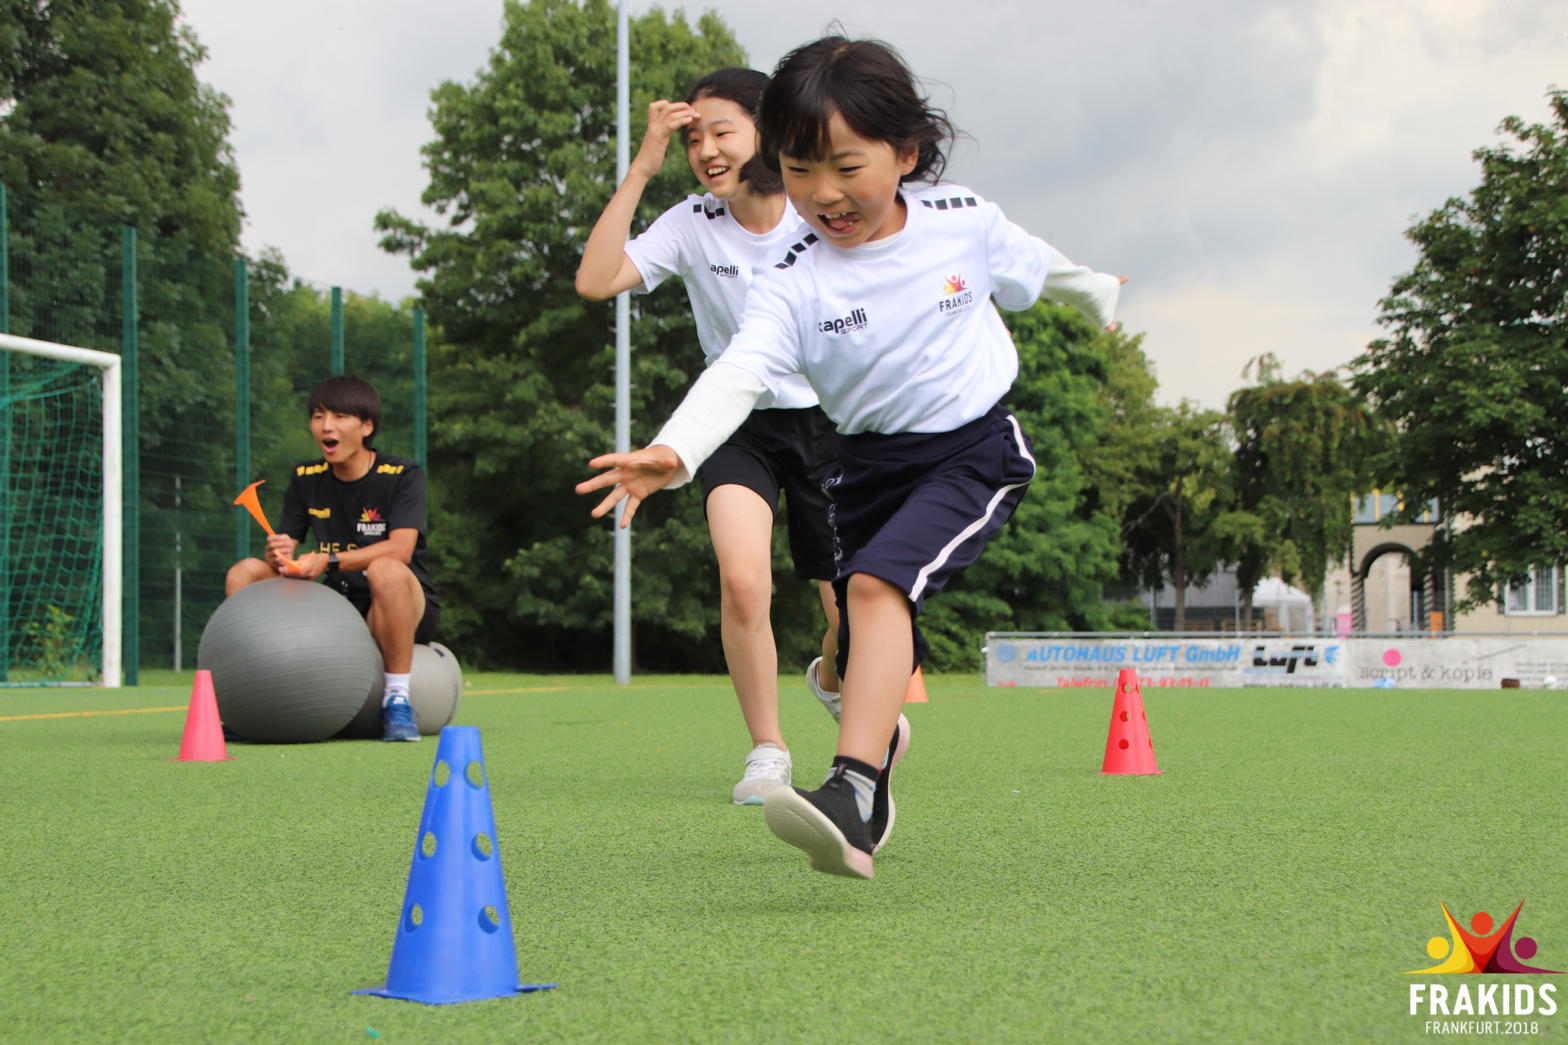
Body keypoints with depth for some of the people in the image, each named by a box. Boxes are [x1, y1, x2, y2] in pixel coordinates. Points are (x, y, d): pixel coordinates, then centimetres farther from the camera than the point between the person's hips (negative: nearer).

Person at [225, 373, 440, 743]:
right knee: (244, 572, -8)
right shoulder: (306, 480, 7)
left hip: (410, 608, -5)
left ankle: (397, 702, -32)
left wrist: (329, 561, -34)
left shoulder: (402, 475, -8)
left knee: (386, 570, -39)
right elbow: (282, 548, 2)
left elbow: (400, 549, -24)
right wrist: (280, 557, -25)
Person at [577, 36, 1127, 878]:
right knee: (867, 665, 7)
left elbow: (1036, 268, 14)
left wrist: (1097, 295, 35)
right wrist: (672, 451, -49)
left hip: (975, 449, -3)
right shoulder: (792, 283, -14)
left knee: (876, 583, -28)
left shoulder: (965, 222, -9)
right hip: (871, 463, 3)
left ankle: (851, 793, -39)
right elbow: (739, 372, -29)